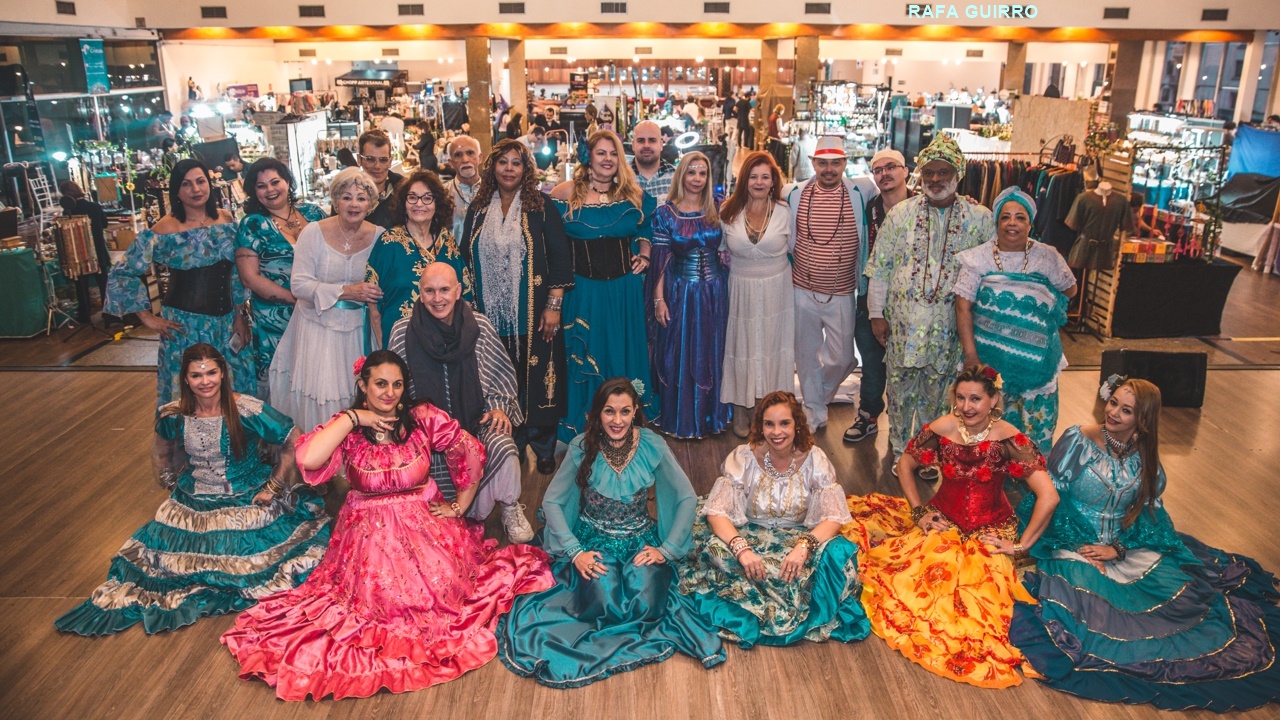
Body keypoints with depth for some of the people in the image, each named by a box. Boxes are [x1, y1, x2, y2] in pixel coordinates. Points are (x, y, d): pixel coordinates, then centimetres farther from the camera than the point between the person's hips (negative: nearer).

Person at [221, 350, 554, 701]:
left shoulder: (424, 417, -7)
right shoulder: (346, 427, -7)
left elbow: (471, 453, -2)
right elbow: (307, 459, -26)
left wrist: (459, 506, 0)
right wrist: (352, 418, -20)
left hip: (425, 523, 1)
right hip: (371, 532, -1)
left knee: (440, 586, -16)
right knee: (386, 594, -19)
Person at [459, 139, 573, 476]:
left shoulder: (540, 207, -2)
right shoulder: (478, 209, 9)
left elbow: (560, 256, -6)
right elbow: (466, 258, 13)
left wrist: (554, 305, -12)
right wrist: (470, 306, 8)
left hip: (533, 315, -3)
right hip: (491, 315, 3)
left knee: (536, 379, 1)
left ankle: (543, 447, 14)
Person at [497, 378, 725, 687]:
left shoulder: (652, 445, -8)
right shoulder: (583, 447, -9)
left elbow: (687, 498, -4)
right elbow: (552, 502, -5)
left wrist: (667, 549, -11)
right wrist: (575, 552, -15)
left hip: (640, 540, 1)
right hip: (594, 540, -1)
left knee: (644, 602, -26)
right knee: (603, 601, -29)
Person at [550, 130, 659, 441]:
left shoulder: (634, 194, 5)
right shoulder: (566, 192, -3)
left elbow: (646, 231, 22)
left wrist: (644, 255, 7)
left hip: (625, 289, 3)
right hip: (583, 290, -3)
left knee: (623, 357, 13)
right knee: (583, 358, 7)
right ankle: (580, 431, 21)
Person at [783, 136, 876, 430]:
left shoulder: (861, 192, -6)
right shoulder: (794, 194, -3)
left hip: (842, 295, -1)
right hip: (803, 291, 1)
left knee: (841, 358, 5)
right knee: (807, 354, 11)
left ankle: (820, 397, 35)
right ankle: (814, 409, 30)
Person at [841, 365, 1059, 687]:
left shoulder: (1009, 440, -17)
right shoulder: (940, 429, -10)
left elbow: (1048, 497, -21)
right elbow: (904, 465, 7)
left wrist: (1022, 544, -16)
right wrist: (919, 511, 1)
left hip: (990, 531, -3)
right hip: (943, 521, 3)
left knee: (977, 584, -27)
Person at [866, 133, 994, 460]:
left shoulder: (980, 219, 0)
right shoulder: (901, 213, 2)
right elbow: (879, 266, 3)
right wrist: (877, 314, 1)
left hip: (950, 325, 0)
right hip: (903, 321, 1)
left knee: (937, 394, 9)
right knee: (900, 388, 10)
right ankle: (899, 449, 28)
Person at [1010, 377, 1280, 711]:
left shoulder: (1144, 455, 3)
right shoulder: (1078, 440, -10)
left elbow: (1151, 515, 6)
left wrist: (1117, 549, -11)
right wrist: (1079, 549, -16)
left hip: (1128, 548, 4)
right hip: (1073, 545, -4)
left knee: (1181, 590, -13)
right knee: (1080, 588, -32)